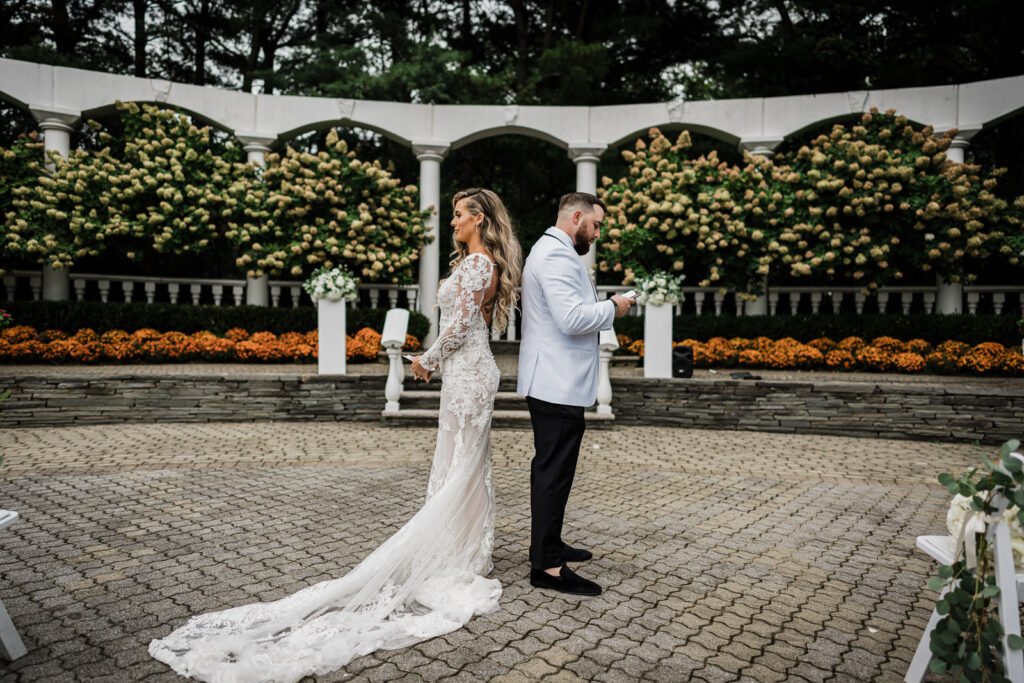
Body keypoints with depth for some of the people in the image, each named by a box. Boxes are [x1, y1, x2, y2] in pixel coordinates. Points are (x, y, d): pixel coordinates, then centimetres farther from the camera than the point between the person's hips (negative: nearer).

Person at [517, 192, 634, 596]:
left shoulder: (550, 251, 21)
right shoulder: (556, 255, -16)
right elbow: (572, 319, -26)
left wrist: (601, 310, 13)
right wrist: (612, 308, -11)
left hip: (551, 381, 12)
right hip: (557, 384, -12)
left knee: (550, 468, 18)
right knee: (554, 471, -6)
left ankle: (547, 544, 31)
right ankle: (546, 566, 1)